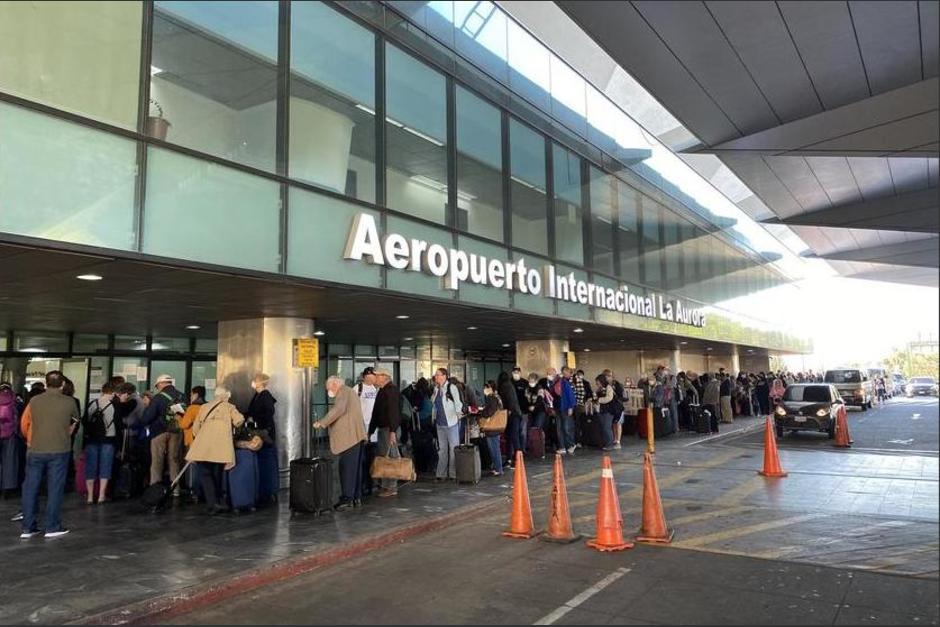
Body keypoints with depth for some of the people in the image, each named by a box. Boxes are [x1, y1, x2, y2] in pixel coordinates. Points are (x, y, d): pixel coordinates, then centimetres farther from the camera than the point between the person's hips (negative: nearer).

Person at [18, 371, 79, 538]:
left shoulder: (34, 401, -1)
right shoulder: (69, 402, -5)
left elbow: (24, 424, 7)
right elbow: (76, 420, 12)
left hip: (35, 450, 2)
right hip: (59, 450, -2)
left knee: (30, 488, 11)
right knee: (55, 488, 5)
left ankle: (28, 528, 16)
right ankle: (52, 527, 7)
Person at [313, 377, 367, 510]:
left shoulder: (343, 392, -6)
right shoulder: (350, 391, 24)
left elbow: (339, 409, -23)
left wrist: (322, 423, -20)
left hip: (349, 437, -10)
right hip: (356, 435, 10)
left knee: (347, 468, -9)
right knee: (355, 467, 11)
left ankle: (347, 498, -10)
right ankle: (357, 497, 14)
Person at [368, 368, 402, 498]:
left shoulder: (391, 390, -14)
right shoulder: (382, 391, 17)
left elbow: (394, 411, -21)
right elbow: (376, 412, 20)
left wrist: (392, 431, -26)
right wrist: (371, 430, 19)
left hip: (389, 429, -10)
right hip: (382, 428, 10)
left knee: (390, 458, -6)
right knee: (380, 457, 13)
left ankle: (391, 488, 0)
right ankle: (383, 485, 22)